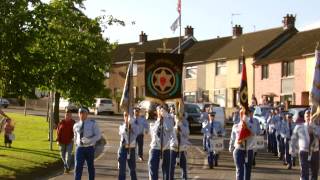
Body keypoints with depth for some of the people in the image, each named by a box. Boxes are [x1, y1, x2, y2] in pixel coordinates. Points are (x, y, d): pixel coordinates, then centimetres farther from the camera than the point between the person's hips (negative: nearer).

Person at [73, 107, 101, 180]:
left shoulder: (93, 123, -5)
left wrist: (89, 140, -22)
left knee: (90, 167, 12)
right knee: (78, 167, -8)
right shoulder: (76, 125, 7)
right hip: (79, 148, 2)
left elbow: (98, 135, -8)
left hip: (89, 148, -2)